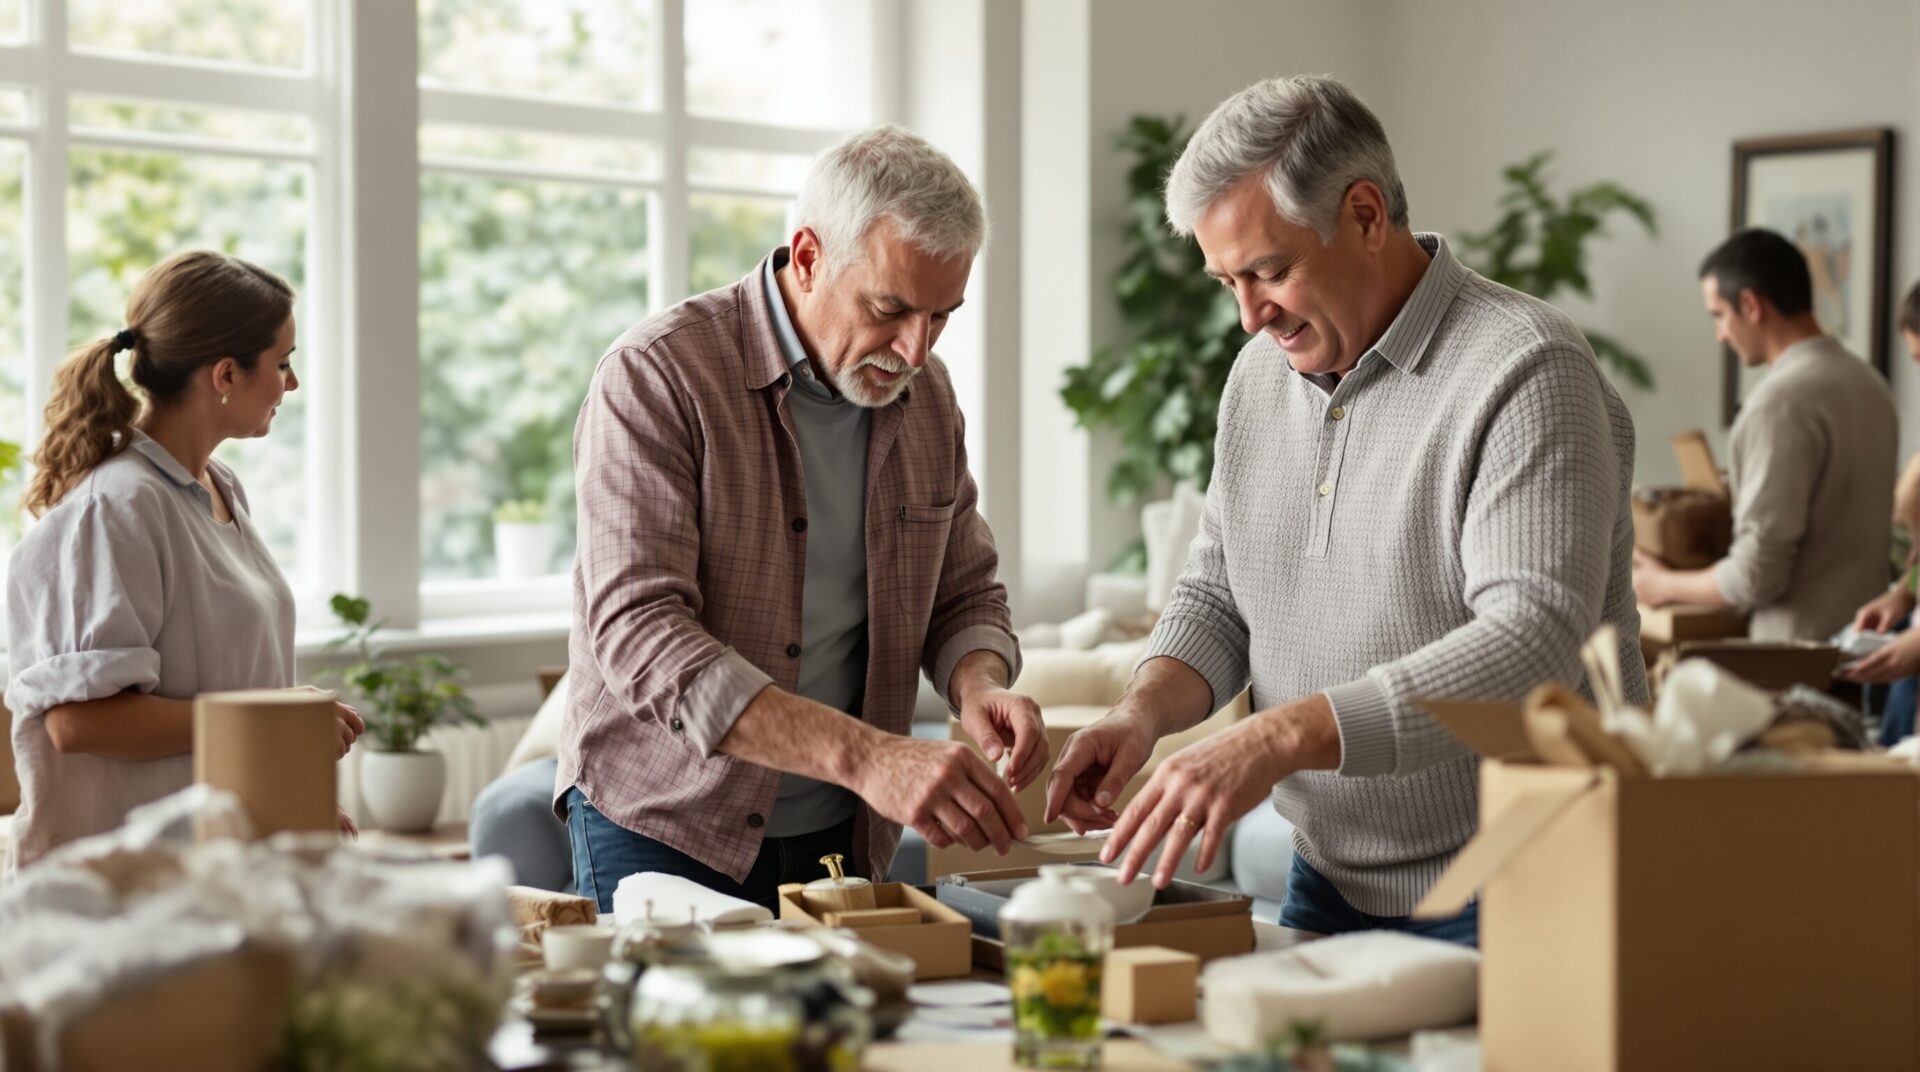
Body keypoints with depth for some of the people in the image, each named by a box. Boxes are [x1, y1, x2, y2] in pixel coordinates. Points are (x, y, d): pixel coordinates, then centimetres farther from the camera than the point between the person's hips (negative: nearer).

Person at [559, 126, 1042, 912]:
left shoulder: (926, 393, 4)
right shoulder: (655, 376, -17)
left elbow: (965, 595, 14)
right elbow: (639, 636, -26)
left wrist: (980, 686, -12)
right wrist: (864, 755, -36)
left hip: (844, 838, 5)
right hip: (664, 827, -5)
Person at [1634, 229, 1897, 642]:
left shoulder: (1781, 403, -19)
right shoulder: (1868, 380, 9)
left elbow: (1758, 573, -20)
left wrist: (1665, 585, -5)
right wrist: (1744, 484, 26)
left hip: (1801, 650, -9)